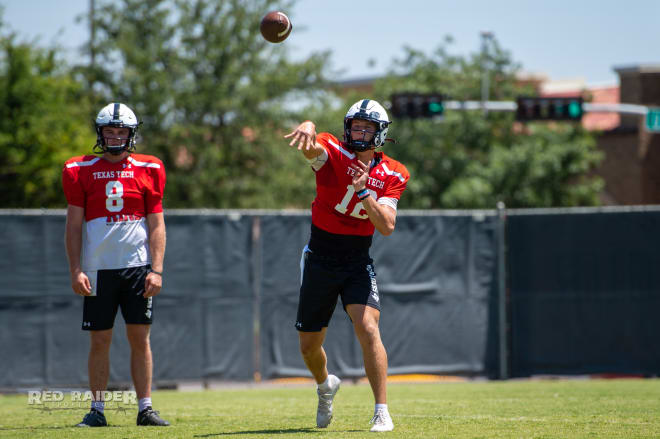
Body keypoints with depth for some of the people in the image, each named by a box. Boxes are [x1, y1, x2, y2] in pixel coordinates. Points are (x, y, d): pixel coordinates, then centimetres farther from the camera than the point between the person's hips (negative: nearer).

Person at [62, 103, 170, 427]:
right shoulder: (80, 171, 4)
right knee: (99, 340, 2)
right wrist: (76, 271, -4)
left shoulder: (148, 170, 5)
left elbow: (157, 226, 6)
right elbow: (73, 226, 4)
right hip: (98, 267, 0)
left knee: (140, 337, -1)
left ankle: (145, 408, 4)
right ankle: (97, 409, 7)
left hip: (137, 266, 0)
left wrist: (156, 270, -4)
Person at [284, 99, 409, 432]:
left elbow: (387, 226, -13)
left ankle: (382, 411, -18)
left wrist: (364, 192, -28)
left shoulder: (392, 174, -2)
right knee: (308, 345, 9)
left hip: (358, 263, 0)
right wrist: (308, 128, -59)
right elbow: (311, 148, -34)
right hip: (319, 260, 0)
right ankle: (325, 385, 43)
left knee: (368, 329, -22)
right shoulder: (333, 153, -9)